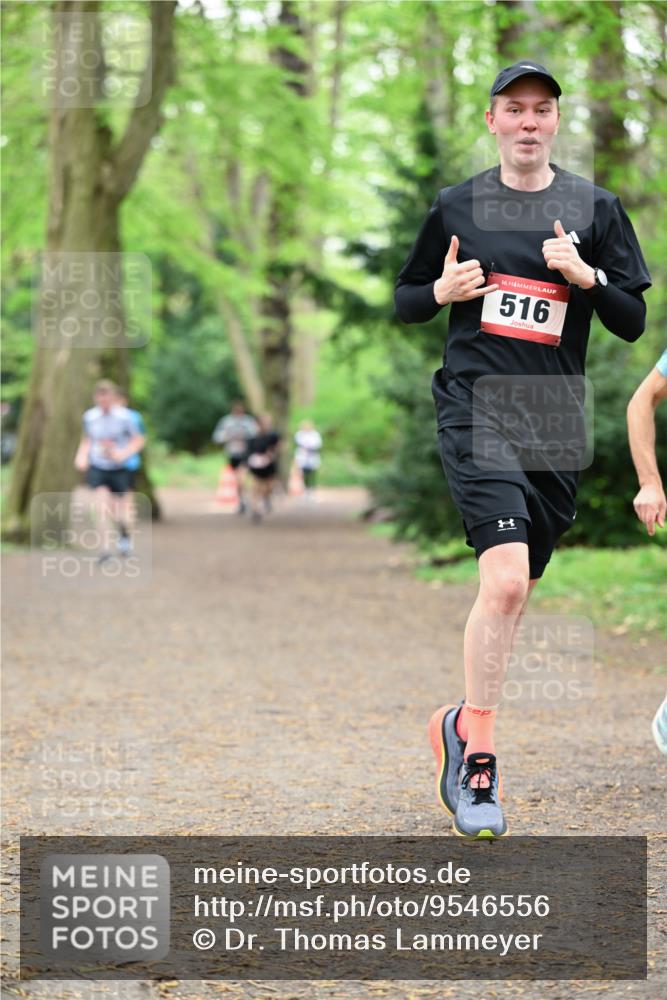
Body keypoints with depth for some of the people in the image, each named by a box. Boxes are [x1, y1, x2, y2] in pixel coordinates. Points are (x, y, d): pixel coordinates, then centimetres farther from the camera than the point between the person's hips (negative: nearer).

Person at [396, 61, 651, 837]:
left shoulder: (593, 208, 7)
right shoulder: (456, 207, 7)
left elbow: (633, 323, 6)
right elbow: (405, 300, 16)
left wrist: (586, 276, -12)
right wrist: (442, 290, -5)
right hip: (475, 406, -3)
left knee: (513, 593, 8)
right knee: (505, 579, -20)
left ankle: (462, 727, 30)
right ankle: (478, 752, -10)